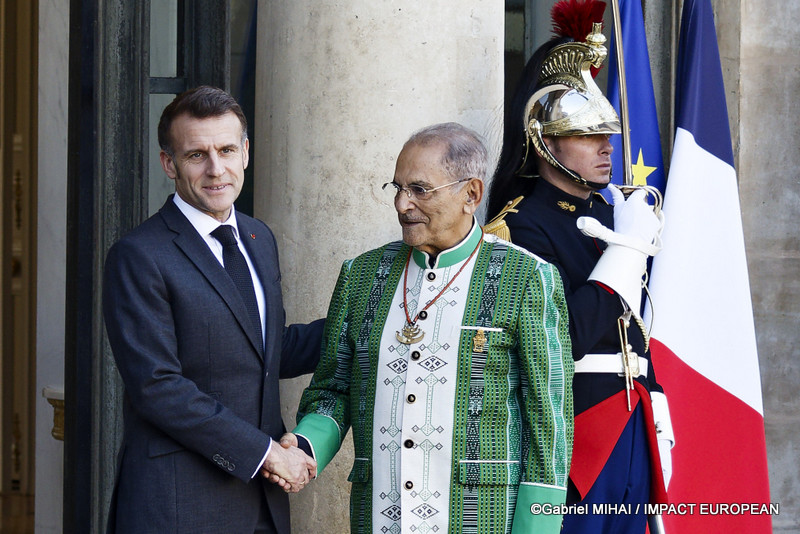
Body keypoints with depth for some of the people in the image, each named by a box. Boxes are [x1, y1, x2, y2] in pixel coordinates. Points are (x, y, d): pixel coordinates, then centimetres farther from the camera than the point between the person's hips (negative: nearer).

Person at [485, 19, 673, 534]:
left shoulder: (611, 212, 15)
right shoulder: (524, 226, -10)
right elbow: (569, 334, -21)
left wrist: (655, 415, 16)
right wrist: (628, 245, -17)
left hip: (632, 426, 8)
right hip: (573, 424, -8)